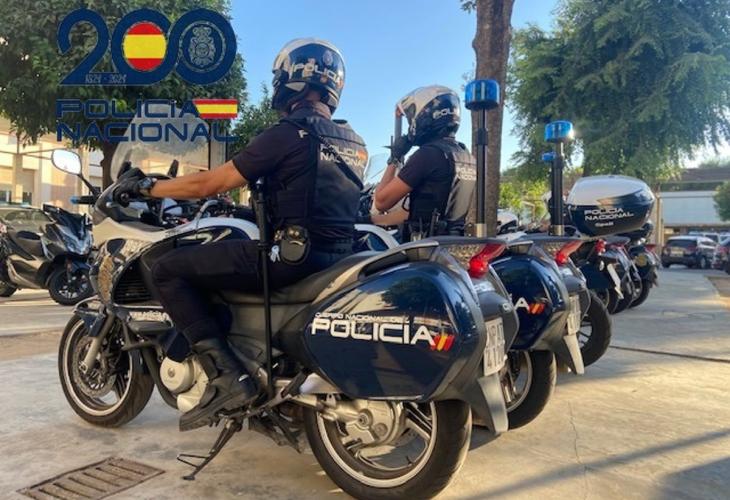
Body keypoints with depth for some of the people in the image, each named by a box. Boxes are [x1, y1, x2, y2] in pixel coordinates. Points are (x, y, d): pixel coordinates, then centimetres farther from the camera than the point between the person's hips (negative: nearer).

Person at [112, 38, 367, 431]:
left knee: (169, 270, -1)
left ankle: (229, 374, -10)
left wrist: (146, 187, 8)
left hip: (292, 255, -9)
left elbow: (210, 183, -6)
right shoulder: (355, 143, 16)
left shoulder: (288, 133, -8)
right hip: (336, 258, 9)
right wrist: (254, 201, 35)